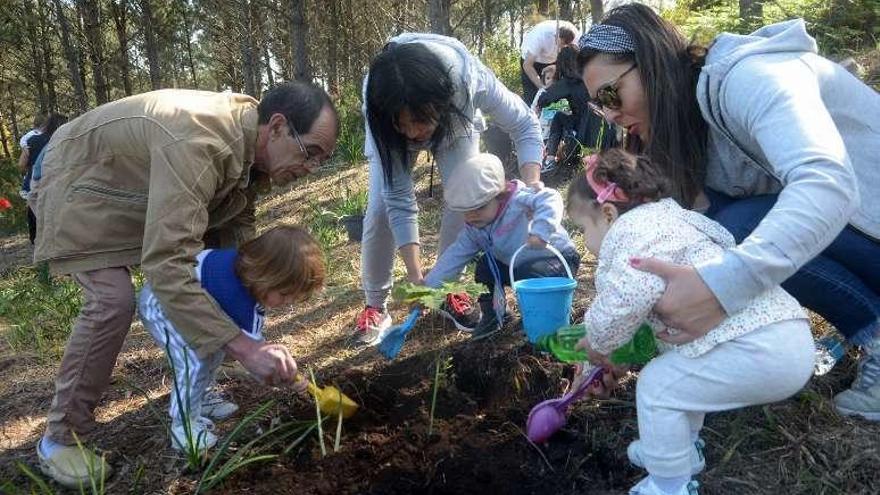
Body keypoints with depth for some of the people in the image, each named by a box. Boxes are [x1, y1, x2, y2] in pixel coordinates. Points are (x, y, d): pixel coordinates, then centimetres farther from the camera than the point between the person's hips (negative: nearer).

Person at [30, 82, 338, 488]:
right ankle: (61, 438, -5)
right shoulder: (196, 143, -43)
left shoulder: (250, 140, -14)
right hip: (81, 184, -8)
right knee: (112, 300, -23)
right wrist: (244, 348, -52)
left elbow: (236, 224, -2)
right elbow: (166, 265, -49)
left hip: (141, 185, 8)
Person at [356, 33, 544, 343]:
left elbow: (524, 124, -27)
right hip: (390, 137, -1)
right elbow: (399, 199, -36)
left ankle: (450, 288, 4)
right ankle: (375, 305, 4)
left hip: (456, 124, 1)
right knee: (381, 208, -16)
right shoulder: (379, 118, -40)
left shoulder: (469, 78, -43)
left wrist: (532, 183, -44)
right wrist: (415, 276, -40)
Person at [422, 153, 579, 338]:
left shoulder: (518, 200, -26)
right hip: (517, 265, 7)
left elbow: (550, 200, -39)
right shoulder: (473, 228, -5)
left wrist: (540, 230, -55)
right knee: (485, 266, -4)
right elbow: (455, 255, -5)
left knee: (529, 276, -32)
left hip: (559, 258, -7)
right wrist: (428, 286, -12)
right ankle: (491, 315, 14)